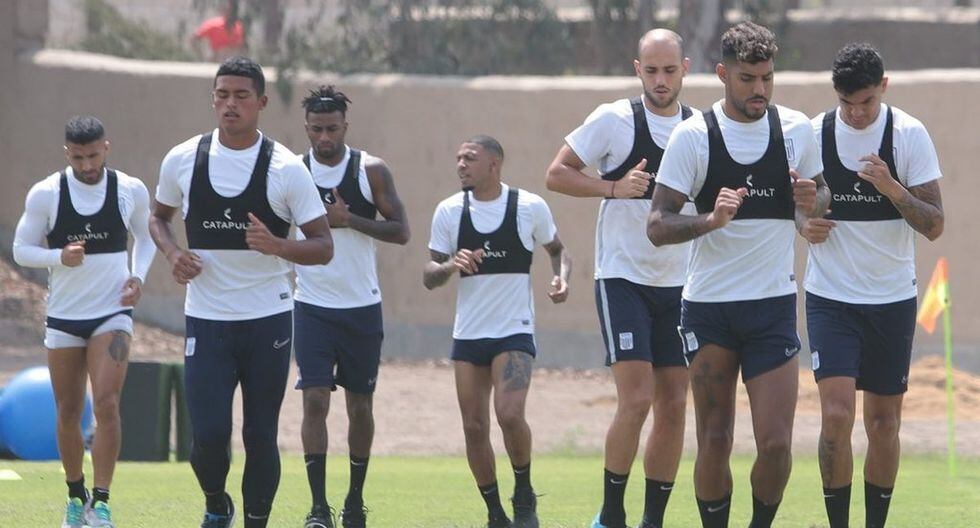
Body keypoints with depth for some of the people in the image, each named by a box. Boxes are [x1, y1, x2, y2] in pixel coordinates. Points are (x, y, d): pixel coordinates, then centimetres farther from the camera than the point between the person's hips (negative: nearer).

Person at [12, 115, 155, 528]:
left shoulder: (131, 191, -2)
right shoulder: (44, 194, -6)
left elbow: (145, 238, 15)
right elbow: (21, 249, -1)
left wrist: (138, 277, -2)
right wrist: (60, 257, -19)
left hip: (113, 313, -1)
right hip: (63, 317, 1)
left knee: (107, 404, -17)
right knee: (68, 413, 7)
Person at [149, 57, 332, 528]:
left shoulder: (286, 168, -6)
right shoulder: (182, 160, 0)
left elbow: (323, 246, -4)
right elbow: (159, 216, 19)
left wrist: (277, 245, -24)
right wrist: (172, 253, -3)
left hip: (268, 319, -1)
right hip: (206, 320, 1)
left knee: (260, 436, 2)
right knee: (208, 434, -8)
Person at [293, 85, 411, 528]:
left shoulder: (370, 171, -3)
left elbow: (401, 230, -5)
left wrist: (350, 220, -16)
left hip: (362, 307, 1)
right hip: (313, 305, -1)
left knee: (359, 404, 9)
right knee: (315, 400, -11)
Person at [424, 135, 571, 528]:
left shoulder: (530, 207, -4)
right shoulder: (449, 211, 2)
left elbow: (556, 249, 14)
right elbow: (429, 278, 5)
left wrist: (562, 277, -6)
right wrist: (450, 265, -16)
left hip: (514, 332, -3)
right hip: (468, 334, 3)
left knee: (510, 414, -21)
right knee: (474, 427, 2)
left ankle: (524, 495, 2)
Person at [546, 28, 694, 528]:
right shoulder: (614, 120, -6)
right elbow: (557, 174, -4)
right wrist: (613, 187, -18)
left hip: (678, 284, 5)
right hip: (623, 277, -5)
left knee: (674, 404, 3)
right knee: (636, 397, -15)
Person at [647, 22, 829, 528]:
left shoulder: (797, 129, 3)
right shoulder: (693, 135, -6)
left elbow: (821, 193, 18)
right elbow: (657, 226, -7)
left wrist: (812, 202, -6)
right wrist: (712, 219, -26)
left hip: (773, 303, 1)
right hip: (707, 308, -1)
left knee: (775, 443, -8)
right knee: (714, 441, 1)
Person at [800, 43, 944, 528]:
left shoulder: (909, 135, -6)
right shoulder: (814, 134, -3)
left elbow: (934, 226, -8)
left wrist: (892, 188, -24)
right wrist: (803, 224, -9)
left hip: (892, 300, 0)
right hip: (830, 299, 0)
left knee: (884, 424, 6)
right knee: (836, 415, -14)